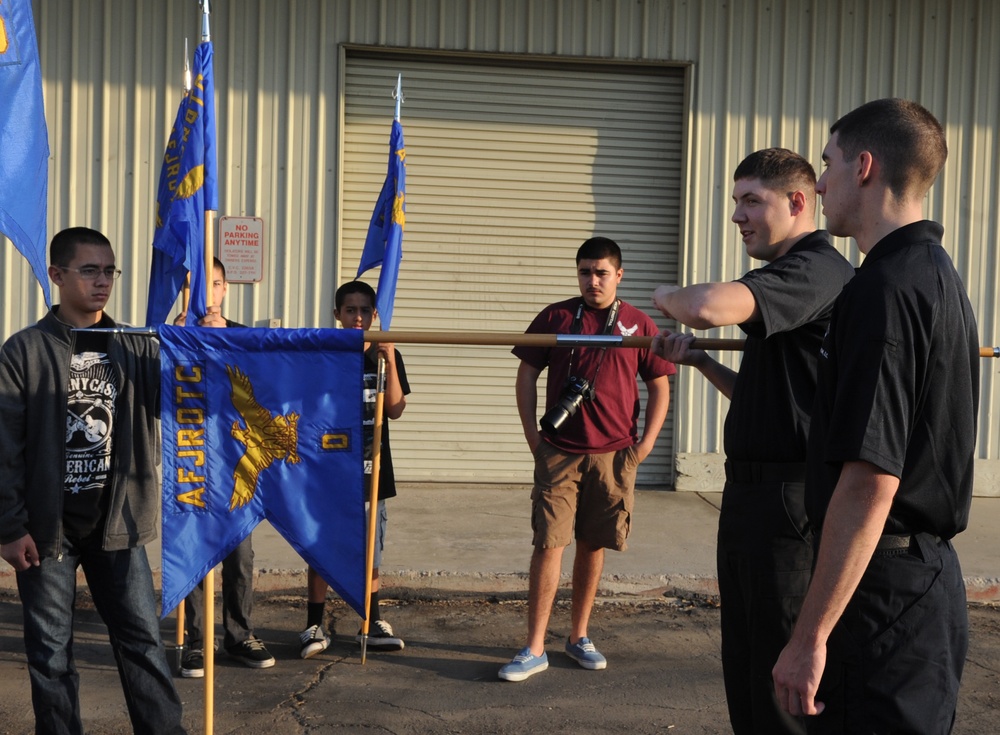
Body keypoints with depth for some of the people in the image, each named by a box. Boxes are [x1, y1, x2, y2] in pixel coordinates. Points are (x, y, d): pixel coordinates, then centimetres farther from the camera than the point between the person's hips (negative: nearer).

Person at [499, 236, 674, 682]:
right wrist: (533, 436, 1)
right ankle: (535, 649, 1)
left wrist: (645, 444, 1)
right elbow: (526, 375, 8)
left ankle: (579, 637, 25)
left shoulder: (638, 325, 5)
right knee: (549, 545, -5)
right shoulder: (555, 317, 4)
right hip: (559, 453, -1)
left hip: (613, 456, 1)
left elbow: (660, 387, 9)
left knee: (593, 547, 10)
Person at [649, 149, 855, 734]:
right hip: (751, 495, 10)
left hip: (791, 503, -10)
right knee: (746, 668, 19)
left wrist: (667, 295, -10)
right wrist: (699, 359, 9)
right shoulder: (788, 278, 18)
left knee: (784, 685, 0)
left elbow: (709, 306, -33)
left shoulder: (819, 269, -15)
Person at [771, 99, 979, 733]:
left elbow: (870, 485, -25)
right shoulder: (938, 273, 12)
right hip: (931, 576, 10)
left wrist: (810, 635, -21)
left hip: (884, 589, -10)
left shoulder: (884, 289, -20)